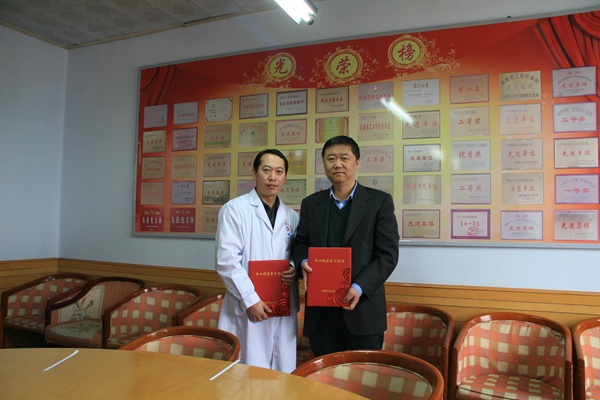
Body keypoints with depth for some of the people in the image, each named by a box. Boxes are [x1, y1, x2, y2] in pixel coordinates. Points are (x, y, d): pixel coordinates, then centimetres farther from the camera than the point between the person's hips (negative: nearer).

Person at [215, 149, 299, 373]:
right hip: (246, 310, -4)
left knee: (283, 375, 10)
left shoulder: (291, 217, 11)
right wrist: (250, 300, -15)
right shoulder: (234, 209, -3)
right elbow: (226, 260, -10)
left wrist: (296, 270, -3)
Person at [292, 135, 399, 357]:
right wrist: (303, 261, -8)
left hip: (363, 309, -3)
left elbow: (388, 254, -5)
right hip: (320, 311, 3)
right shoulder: (310, 204, 11)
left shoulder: (379, 201, 0)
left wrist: (359, 288, -17)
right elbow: (300, 243, 15)